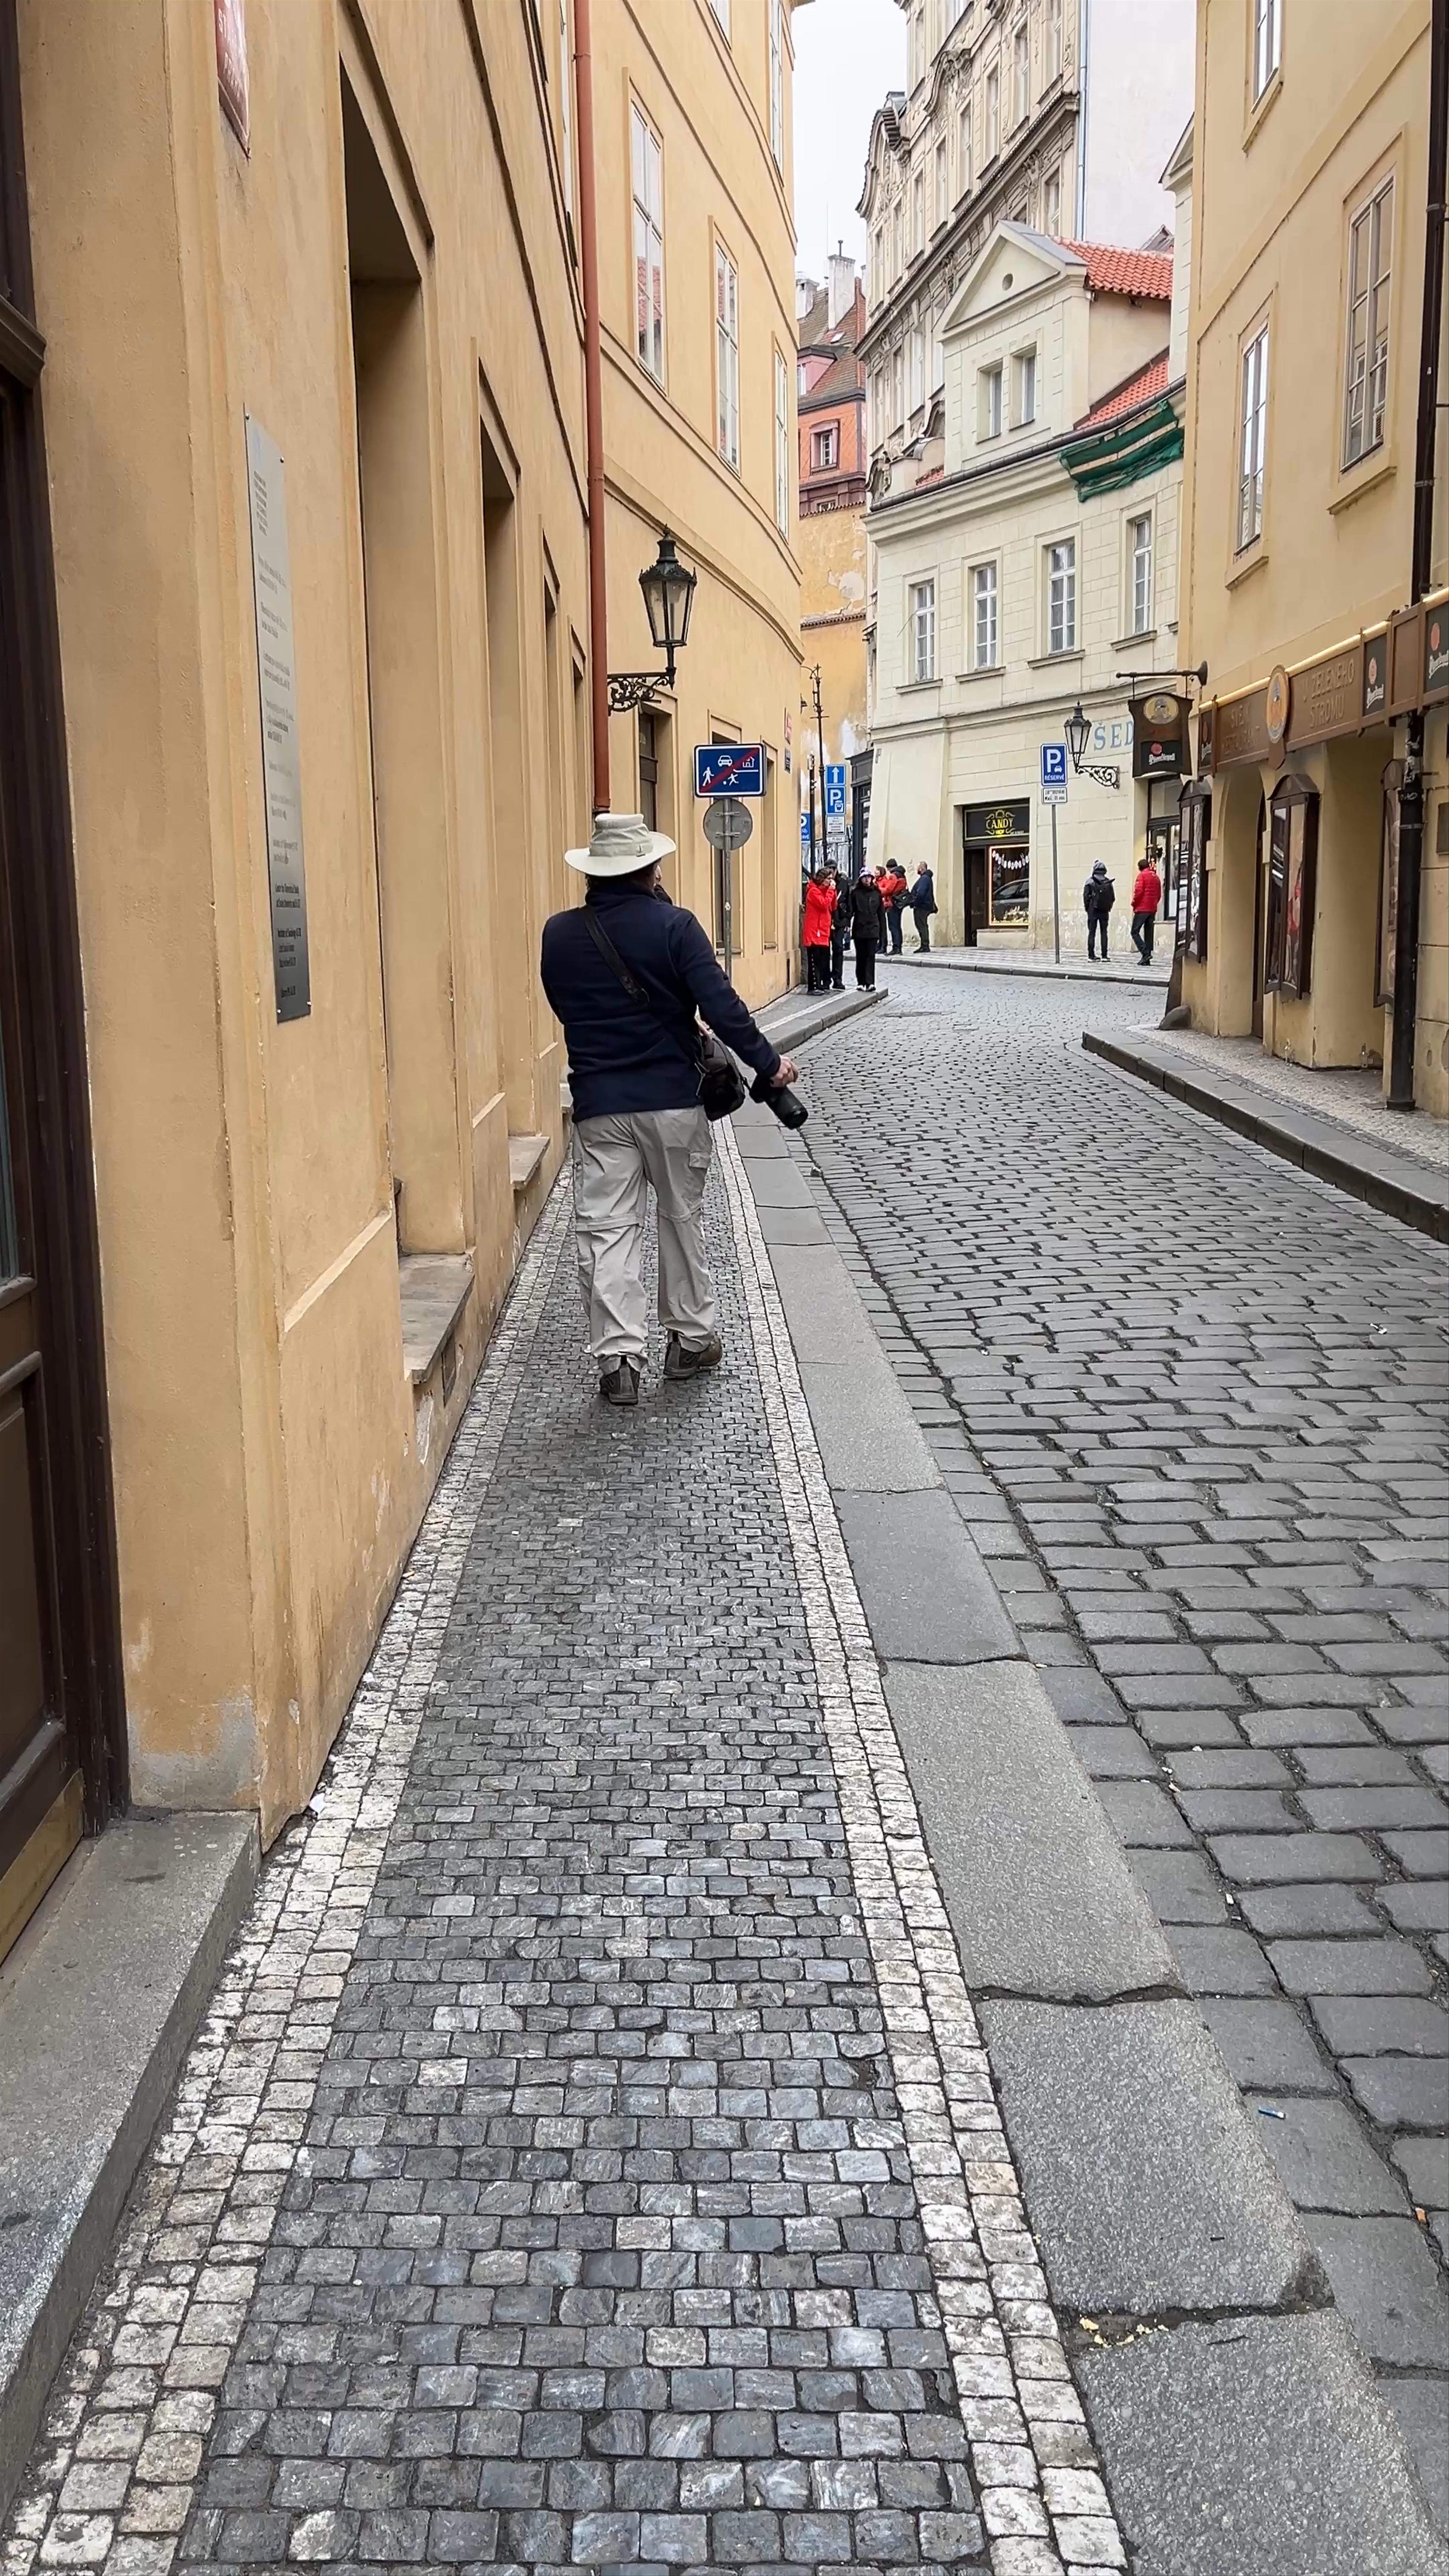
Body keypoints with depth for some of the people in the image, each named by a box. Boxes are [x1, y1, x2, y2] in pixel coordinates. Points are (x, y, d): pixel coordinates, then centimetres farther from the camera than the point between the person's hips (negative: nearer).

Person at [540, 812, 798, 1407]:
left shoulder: (559, 933, 2)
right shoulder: (673, 925, -9)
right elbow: (720, 1005, -15)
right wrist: (768, 1063, -6)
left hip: (598, 1105, 1)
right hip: (672, 1100, -1)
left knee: (606, 1228, 3)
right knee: (681, 1218, 14)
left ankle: (618, 1354, -4)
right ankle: (692, 1338, 23)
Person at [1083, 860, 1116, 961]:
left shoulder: (1090, 882, -7)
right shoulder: (1109, 882, 2)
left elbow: (1086, 897, -8)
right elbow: (1113, 898, 3)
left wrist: (1087, 908, 4)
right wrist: (1109, 907, 15)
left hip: (1093, 911, -2)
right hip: (1105, 911, 2)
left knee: (1092, 933, 3)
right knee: (1104, 933, 6)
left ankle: (1091, 955, 0)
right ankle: (1104, 956, 1)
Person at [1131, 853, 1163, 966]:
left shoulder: (1142, 875, -6)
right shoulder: (1156, 877, 14)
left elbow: (1138, 891, -14)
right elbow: (1159, 895, 14)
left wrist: (1134, 904, -2)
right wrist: (1154, 904, 18)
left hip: (1142, 909, -7)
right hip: (1153, 910, 7)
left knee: (1135, 932, -4)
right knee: (1149, 934, 9)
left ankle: (1146, 953, -20)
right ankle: (1147, 959, 6)